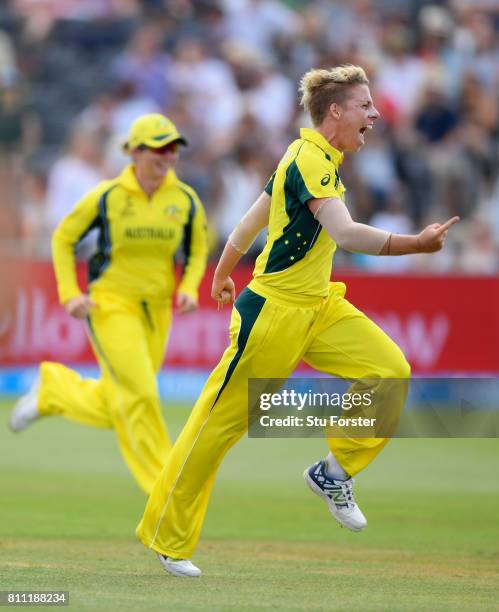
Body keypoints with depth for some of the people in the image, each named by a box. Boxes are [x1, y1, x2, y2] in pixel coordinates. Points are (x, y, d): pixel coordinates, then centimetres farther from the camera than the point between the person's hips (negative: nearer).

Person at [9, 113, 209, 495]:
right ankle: (161, 479, -2)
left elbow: (198, 249, 14)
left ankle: (53, 389, 37)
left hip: (157, 311, 4)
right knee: (138, 393, -16)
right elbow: (63, 239, 2)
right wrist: (70, 294, -8)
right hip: (111, 305, -4)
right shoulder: (107, 196, -9)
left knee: (113, 410, 9)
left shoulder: (185, 200, -1)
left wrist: (189, 288, -5)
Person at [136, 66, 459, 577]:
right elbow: (345, 233, -34)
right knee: (220, 424, -1)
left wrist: (223, 273, 33)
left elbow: (255, 214, 22)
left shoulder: (318, 159, 11)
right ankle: (166, 540, 9)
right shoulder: (309, 160, -20)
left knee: (391, 370, -9)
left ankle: (334, 471, 5)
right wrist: (414, 245, -43)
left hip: (318, 307, 9)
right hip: (274, 312, -9)